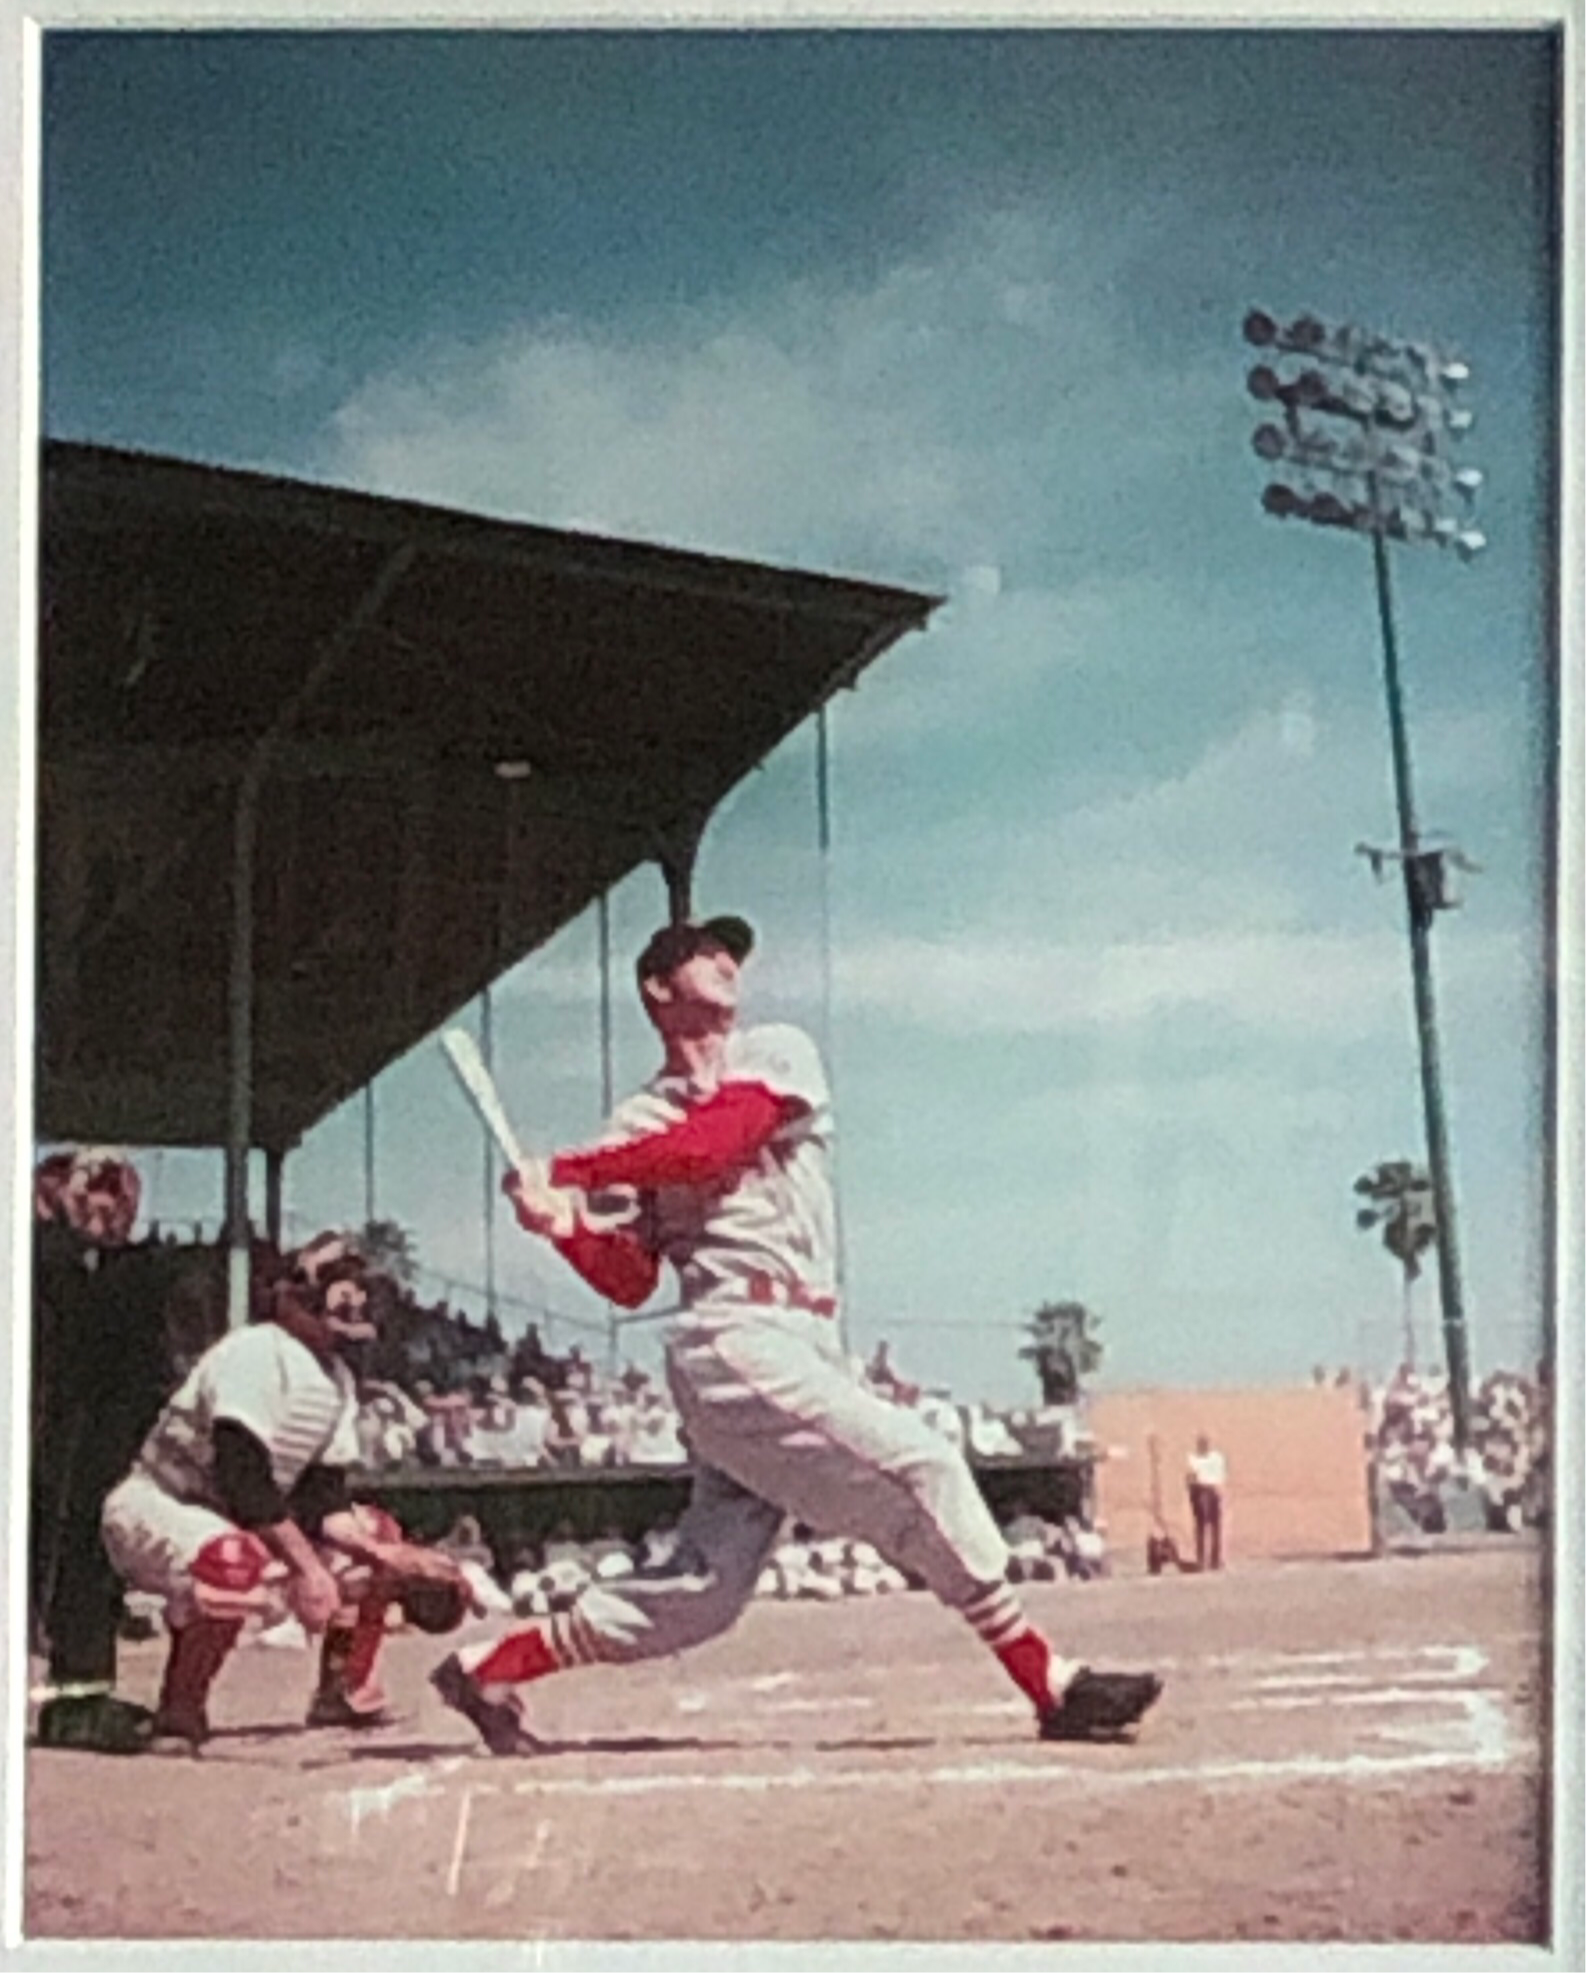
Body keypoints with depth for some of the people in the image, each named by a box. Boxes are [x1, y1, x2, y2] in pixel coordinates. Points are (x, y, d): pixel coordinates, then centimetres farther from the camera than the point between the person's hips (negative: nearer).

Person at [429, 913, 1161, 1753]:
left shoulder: (777, 1055, 13)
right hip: (736, 1344, -4)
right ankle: (1050, 1685, -14)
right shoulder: (640, 1124, 10)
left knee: (699, 1595, 5)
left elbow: (709, 1145, -5)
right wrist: (567, 1226, -13)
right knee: (920, 1467, -18)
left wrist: (569, 1170, 0)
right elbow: (629, 1281, 6)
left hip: (800, 1347, 4)